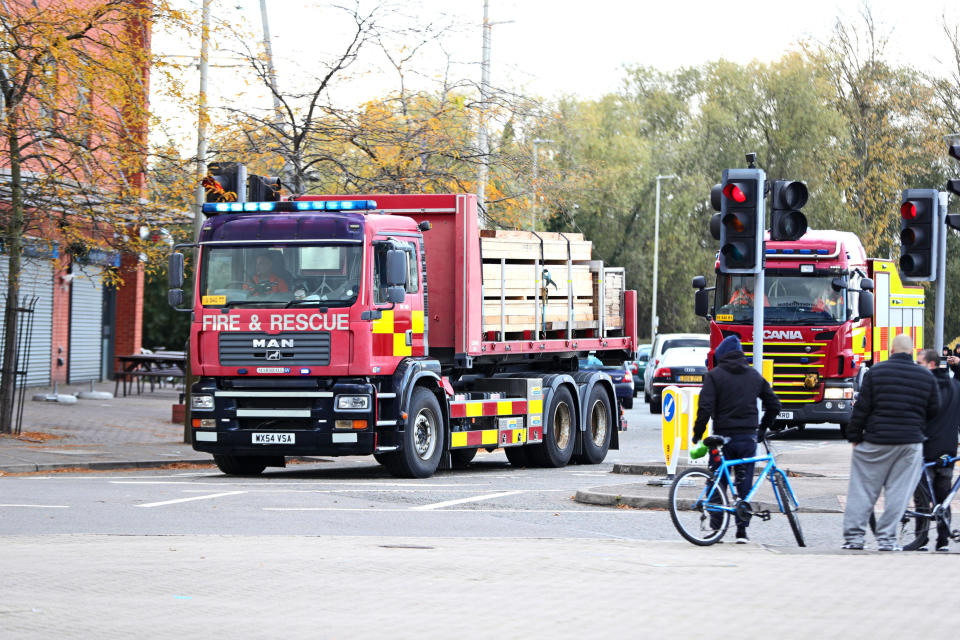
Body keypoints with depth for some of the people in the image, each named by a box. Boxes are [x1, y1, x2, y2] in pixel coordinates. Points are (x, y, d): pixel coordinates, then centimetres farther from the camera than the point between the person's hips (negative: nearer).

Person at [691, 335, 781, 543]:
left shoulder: (714, 375, -4)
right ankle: (742, 530, 5)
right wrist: (763, 428, 23)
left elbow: (705, 407, -13)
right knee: (744, 485, 8)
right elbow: (774, 404, 13)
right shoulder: (754, 375, 10)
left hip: (723, 436, -3)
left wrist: (697, 433, -3)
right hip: (748, 436, 3)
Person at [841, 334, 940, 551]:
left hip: (875, 442, -1)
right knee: (898, 492, 5)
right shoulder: (926, 377, 3)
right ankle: (886, 538, 2)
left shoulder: (875, 372, -2)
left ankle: (853, 536, 5)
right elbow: (934, 411, 9)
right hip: (911, 443, 1)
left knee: (862, 489, 6)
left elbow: (861, 408, -3)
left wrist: (854, 436, 6)